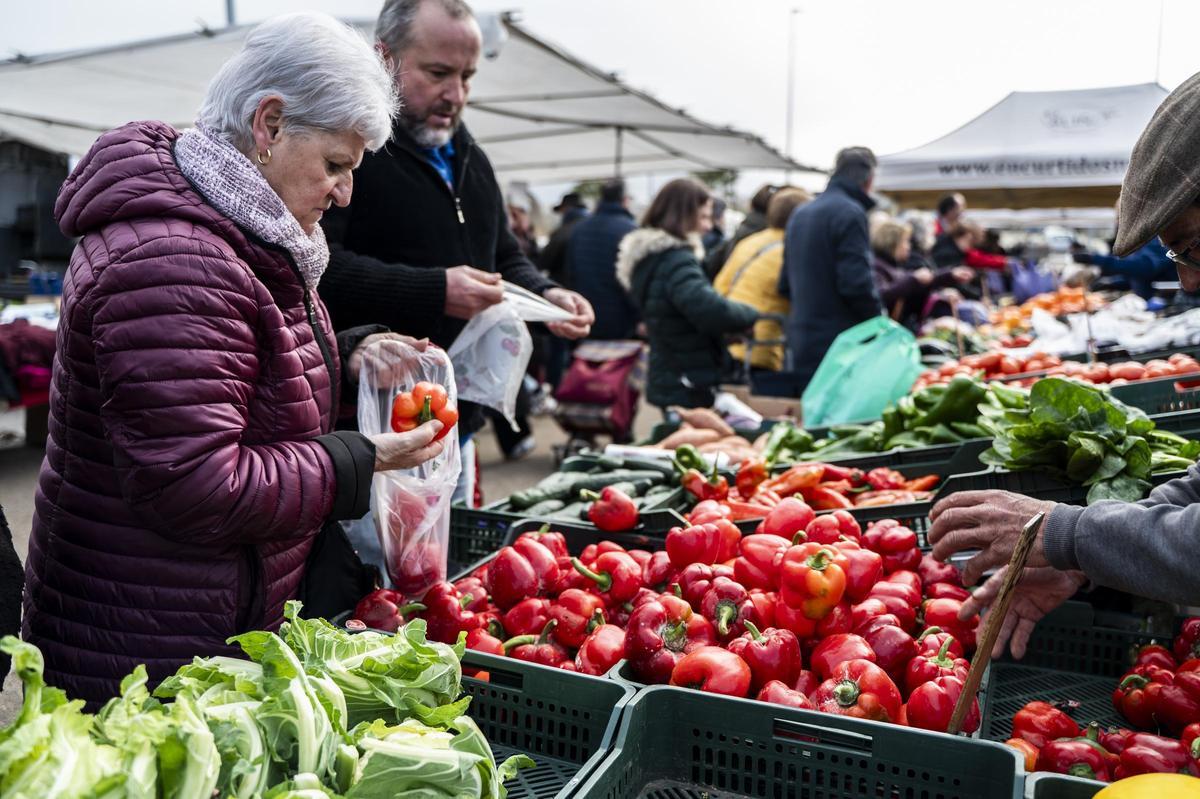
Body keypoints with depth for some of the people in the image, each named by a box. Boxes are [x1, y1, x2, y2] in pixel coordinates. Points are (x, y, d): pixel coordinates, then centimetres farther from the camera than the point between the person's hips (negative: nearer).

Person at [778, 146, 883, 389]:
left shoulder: (800, 213, 16)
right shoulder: (850, 213, -11)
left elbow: (785, 285, 20)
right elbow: (856, 283, -18)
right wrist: (880, 323, -4)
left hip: (801, 341, 8)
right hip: (839, 347, -8)